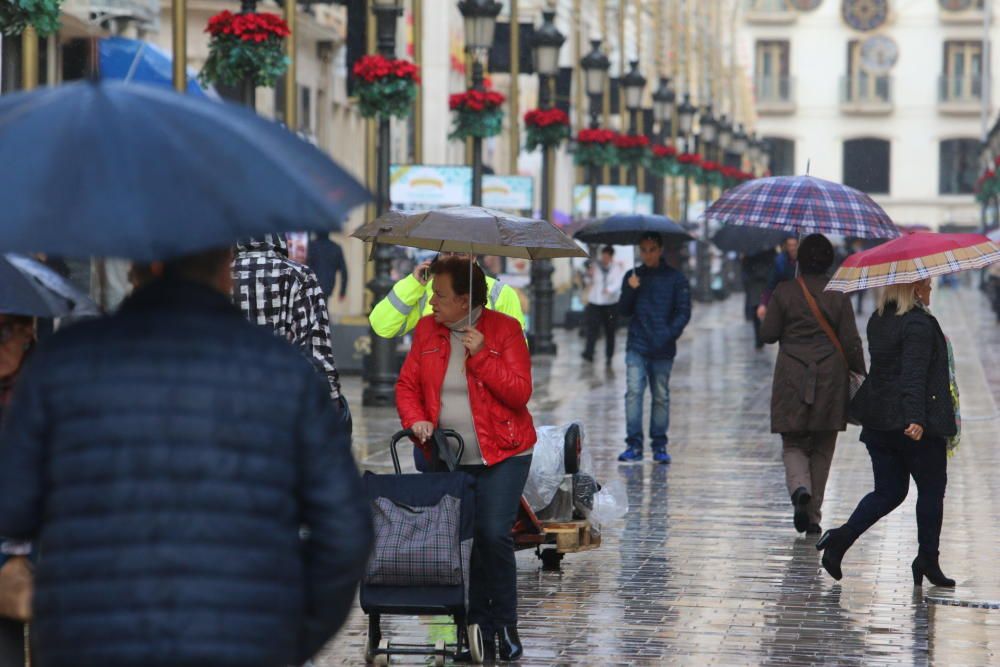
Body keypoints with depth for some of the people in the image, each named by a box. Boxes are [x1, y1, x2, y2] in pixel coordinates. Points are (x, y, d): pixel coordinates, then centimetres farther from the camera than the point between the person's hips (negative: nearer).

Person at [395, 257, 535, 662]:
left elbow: (520, 393, -13)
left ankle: (505, 625, 0)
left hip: (501, 455, -4)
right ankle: (479, 625, 12)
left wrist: (481, 355, -20)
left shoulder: (504, 329, -7)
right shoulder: (427, 329, 5)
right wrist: (415, 420, -13)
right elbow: (407, 384, 6)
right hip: (447, 457, 4)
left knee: (494, 535, -14)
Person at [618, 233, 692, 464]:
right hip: (637, 348, 1)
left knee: (661, 397, 5)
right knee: (634, 391, -11)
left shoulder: (675, 278, 2)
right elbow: (624, 311, 8)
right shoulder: (633, 276, 10)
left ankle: (659, 445, 12)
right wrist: (630, 291, -10)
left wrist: (669, 335, -13)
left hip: (663, 350, -1)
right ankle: (634, 444, -11)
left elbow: (683, 312, 1)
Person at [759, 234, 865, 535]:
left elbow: (768, 334, 0)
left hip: (792, 377, -1)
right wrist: (860, 375, 6)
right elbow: (850, 341, -3)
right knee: (822, 448, 10)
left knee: (793, 443, 8)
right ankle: (813, 515, 10)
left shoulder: (784, 292, -3)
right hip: (830, 376, 1)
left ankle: (800, 488, -23)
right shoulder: (838, 294, -3)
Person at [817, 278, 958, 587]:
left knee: (888, 491, 12)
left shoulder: (877, 321, 10)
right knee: (931, 489, 8)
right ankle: (927, 559, 13)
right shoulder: (919, 324, -15)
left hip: (878, 422, 7)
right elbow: (914, 374, -25)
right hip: (919, 426, -7)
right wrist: (915, 418, -32)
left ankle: (842, 537, -6)